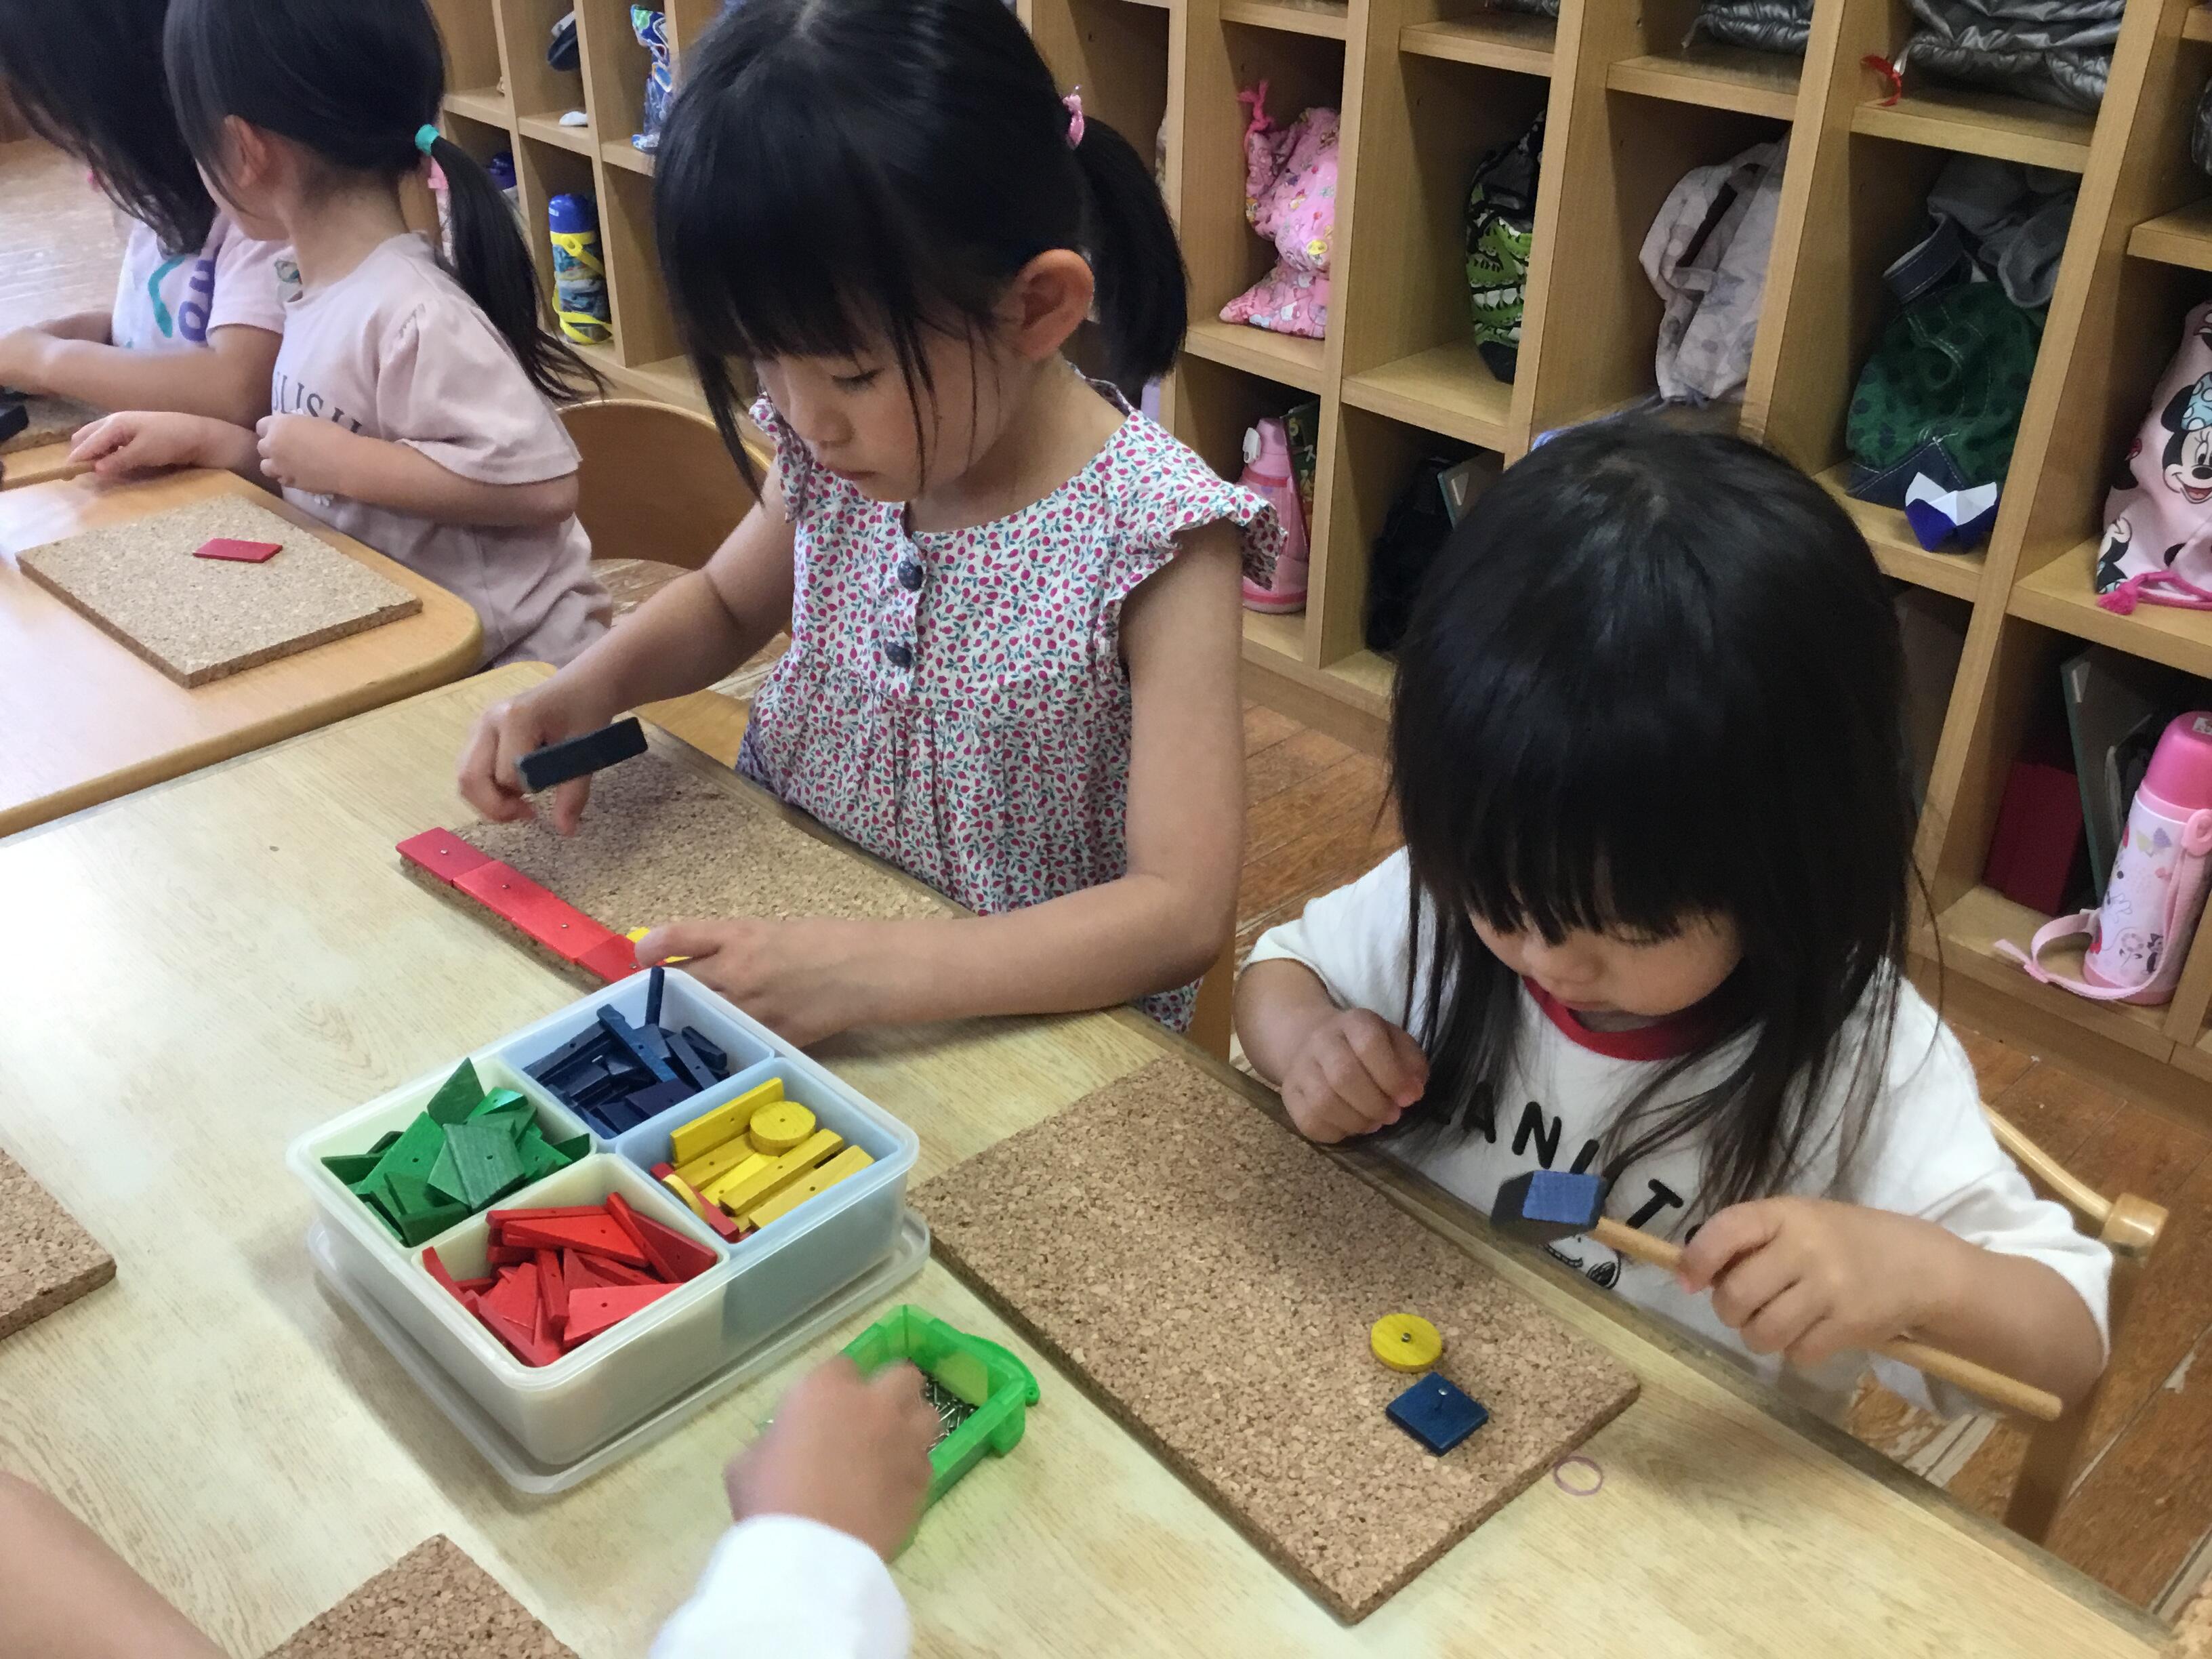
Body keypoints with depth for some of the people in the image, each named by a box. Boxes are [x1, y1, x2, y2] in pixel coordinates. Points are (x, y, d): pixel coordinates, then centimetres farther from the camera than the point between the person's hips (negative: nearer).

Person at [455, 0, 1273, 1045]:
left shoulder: (1151, 537, -23)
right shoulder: (837, 450, -6)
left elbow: (1183, 911, -24)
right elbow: (724, 603, 16)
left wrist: (864, 973, -32)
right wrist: (584, 690, -5)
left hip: (1029, 1020, -4)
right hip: (782, 936, 5)